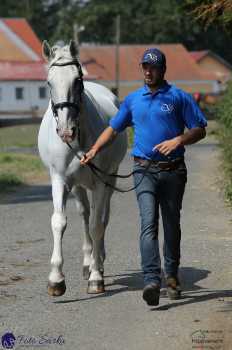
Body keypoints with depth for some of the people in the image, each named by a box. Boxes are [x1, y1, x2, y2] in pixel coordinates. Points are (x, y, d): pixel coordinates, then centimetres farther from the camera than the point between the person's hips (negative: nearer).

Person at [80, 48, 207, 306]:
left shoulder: (179, 98, 1)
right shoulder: (133, 100, 11)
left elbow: (199, 130, 1)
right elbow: (113, 128, 20)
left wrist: (178, 140, -16)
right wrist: (94, 150, 7)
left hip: (173, 171, -1)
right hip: (144, 171, 1)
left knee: (171, 225, 10)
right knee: (148, 223, -14)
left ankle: (172, 275, 28)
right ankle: (152, 280, -25)